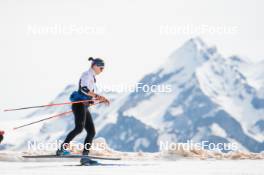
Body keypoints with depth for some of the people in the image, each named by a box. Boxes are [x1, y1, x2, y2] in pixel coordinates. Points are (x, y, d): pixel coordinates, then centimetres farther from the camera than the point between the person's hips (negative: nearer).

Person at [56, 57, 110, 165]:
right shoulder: (87, 74, -3)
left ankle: (85, 157, -2)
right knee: (79, 128, -27)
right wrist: (98, 96, -24)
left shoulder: (92, 77, 26)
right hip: (79, 104, -10)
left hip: (84, 107, 10)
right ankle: (62, 149, -32)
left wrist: (101, 100, 20)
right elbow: (84, 88, -21)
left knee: (91, 132, 2)